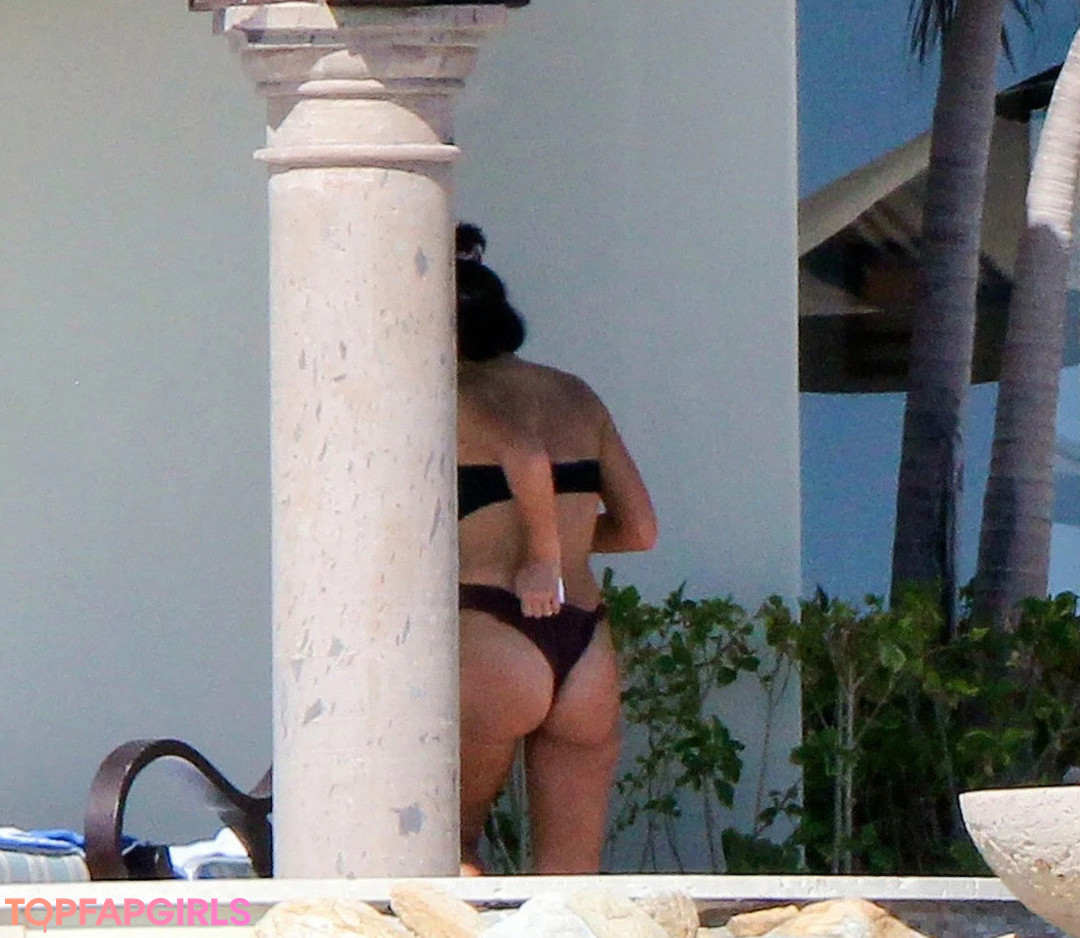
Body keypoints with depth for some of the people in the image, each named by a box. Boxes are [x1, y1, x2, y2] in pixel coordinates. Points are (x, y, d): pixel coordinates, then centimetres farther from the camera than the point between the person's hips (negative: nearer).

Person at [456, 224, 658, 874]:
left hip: (490, 646, -5)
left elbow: (526, 456, -21)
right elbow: (641, 528, 14)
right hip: (587, 653, 5)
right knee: (572, 886, 6)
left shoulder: (455, 394, -1)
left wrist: (541, 557, -7)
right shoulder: (576, 397, 16)